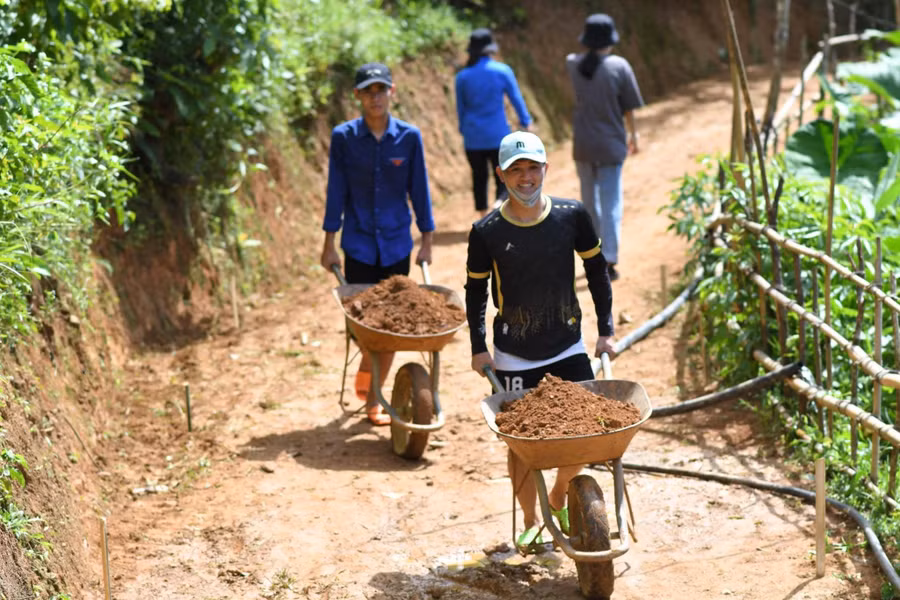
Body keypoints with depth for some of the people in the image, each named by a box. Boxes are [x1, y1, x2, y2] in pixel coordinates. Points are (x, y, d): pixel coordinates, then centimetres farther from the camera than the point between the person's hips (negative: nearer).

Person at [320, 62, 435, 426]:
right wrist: (329, 244, 0)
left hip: (397, 243, 1)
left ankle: (373, 395, 18)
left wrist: (427, 240, 5)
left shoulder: (409, 137, -3)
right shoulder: (344, 137, -4)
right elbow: (336, 192, 0)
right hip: (359, 243, -1)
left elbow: (419, 190, 4)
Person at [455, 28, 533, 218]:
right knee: (503, 180, 2)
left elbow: (460, 108, 8)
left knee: (479, 178, 15)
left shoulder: (462, 77, 0)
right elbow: (516, 99, 1)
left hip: (473, 138, 3)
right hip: (498, 136, -2)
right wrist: (525, 122, 17)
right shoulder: (502, 71, -6)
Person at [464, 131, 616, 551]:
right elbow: (476, 291, 3)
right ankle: (530, 522, 25)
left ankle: (558, 501, 26)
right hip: (513, 357, -1)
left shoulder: (572, 216, -6)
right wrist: (478, 348, 1)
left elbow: (597, 271, 6)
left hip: (568, 347, 2)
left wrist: (605, 330, 6)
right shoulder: (486, 231, -10)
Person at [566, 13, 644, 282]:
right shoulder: (619, 66, -12)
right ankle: (609, 260, -7)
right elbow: (628, 108, -5)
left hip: (582, 145, 4)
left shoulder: (574, 64, -3)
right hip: (610, 145, -4)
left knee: (590, 201, 18)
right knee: (611, 204, 0)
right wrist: (633, 134, 8)